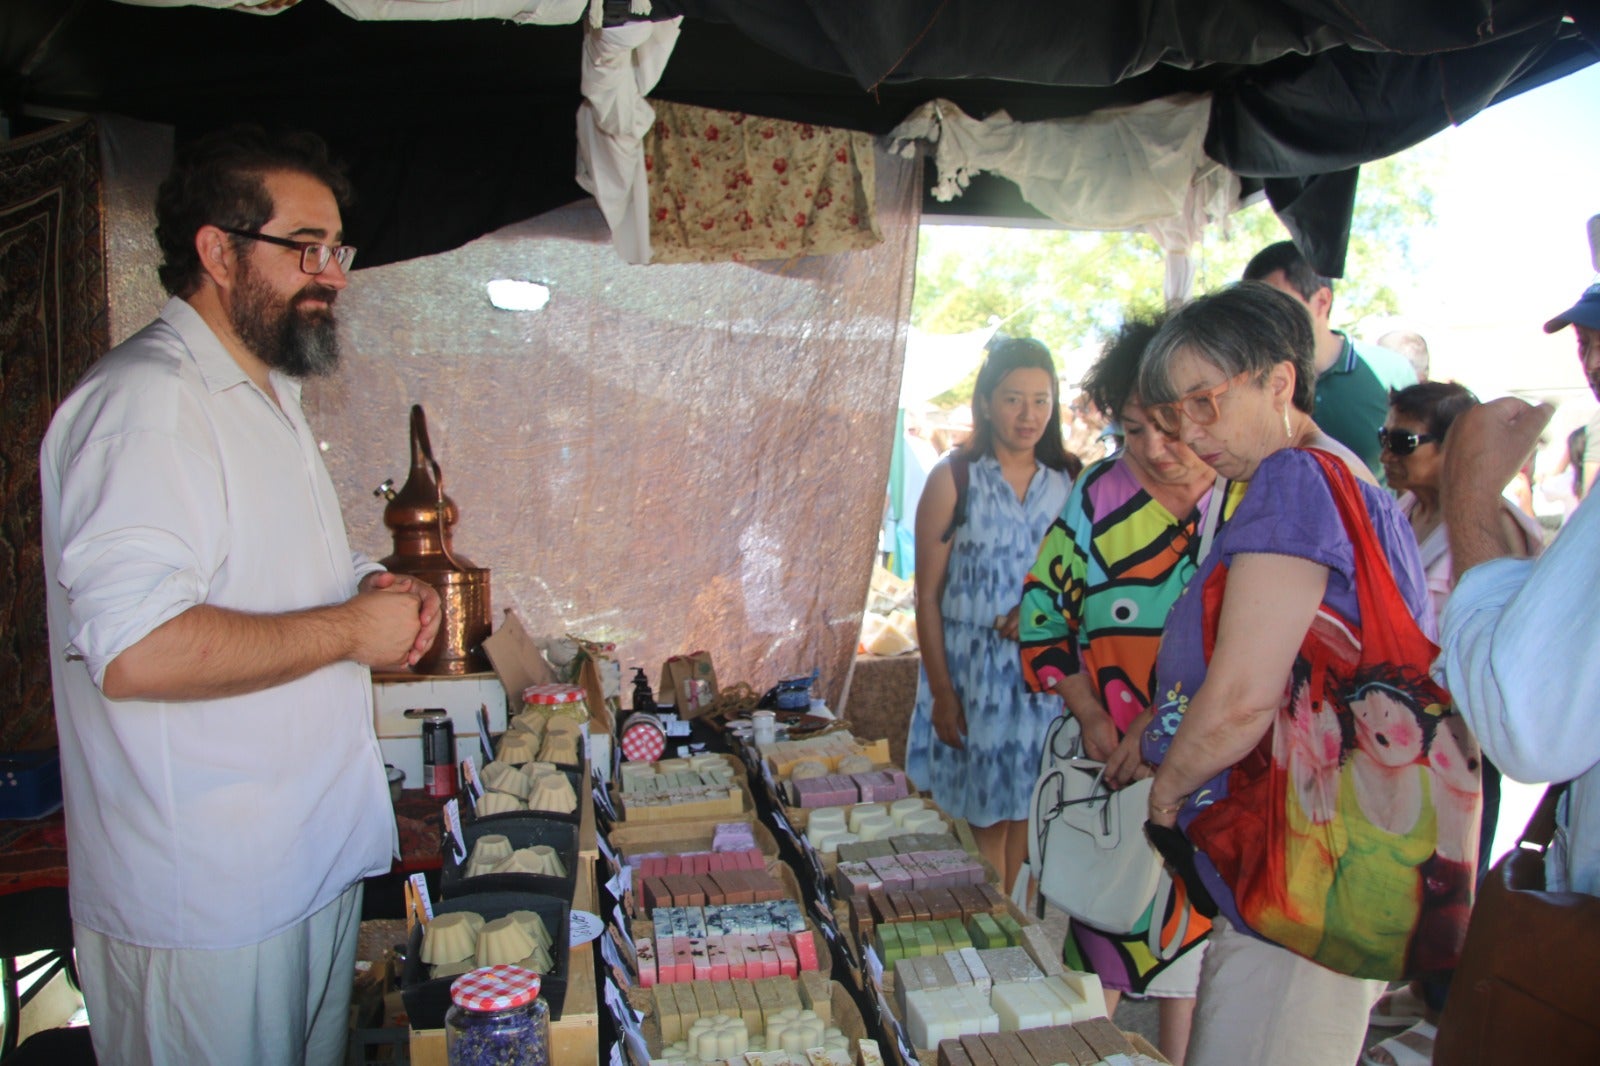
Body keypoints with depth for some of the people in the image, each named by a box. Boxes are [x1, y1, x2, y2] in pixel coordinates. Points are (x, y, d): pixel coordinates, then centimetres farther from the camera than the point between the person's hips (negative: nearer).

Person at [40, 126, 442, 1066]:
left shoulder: (265, 394, 14)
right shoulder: (144, 403, -20)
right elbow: (136, 652, -31)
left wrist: (369, 589, 4)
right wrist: (348, 628, -20)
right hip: (209, 893, -9)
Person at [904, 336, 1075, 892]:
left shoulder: (1069, 482, 2)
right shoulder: (953, 480, -6)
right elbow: (928, 596, -5)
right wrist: (941, 693, -8)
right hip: (971, 673, -2)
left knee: (1025, 805, 13)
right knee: (984, 811, 7)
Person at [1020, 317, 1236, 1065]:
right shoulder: (1098, 496, -3)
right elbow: (1041, 610, 2)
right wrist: (1091, 716, -7)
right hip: (1108, 756, 0)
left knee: (1195, 932, 11)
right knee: (1099, 931, 7)